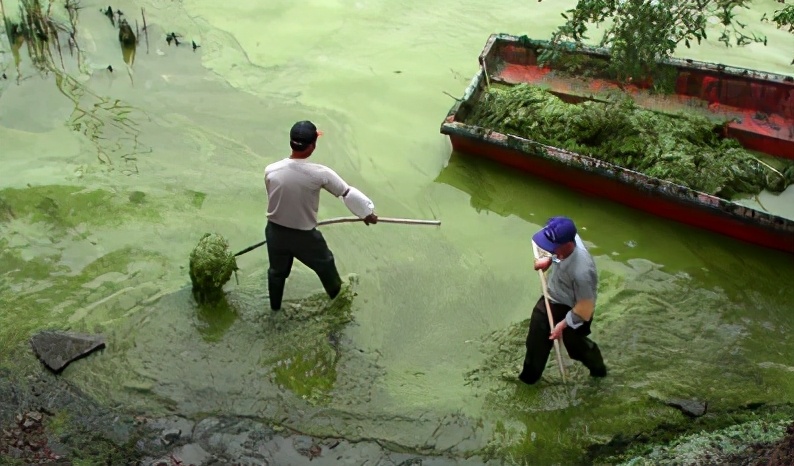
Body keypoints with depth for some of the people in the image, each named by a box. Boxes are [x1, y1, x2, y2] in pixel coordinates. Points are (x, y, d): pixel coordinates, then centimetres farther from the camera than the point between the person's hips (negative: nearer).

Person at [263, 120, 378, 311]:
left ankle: (275, 308, 47)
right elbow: (348, 193, -11)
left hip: (276, 231, 2)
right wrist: (367, 211, 5)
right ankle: (337, 294, 53)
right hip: (304, 235, -2)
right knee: (325, 263, 28)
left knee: (277, 270, 27)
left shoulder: (271, 170, -16)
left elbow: (272, 198, 1)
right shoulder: (320, 173, -24)